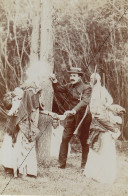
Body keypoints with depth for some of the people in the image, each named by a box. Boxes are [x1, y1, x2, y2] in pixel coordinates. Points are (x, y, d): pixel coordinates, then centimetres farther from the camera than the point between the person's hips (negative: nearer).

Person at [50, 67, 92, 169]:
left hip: (83, 117, -5)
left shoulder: (86, 88, -10)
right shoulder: (69, 86, 8)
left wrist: (74, 110, -37)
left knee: (84, 141, 6)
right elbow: (58, 89, 22)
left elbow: (85, 101, -24)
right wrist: (54, 81, 3)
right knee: (65, 138, 0)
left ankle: (85, 164, 17)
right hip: (71, 116, 5)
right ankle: (62, 163, 7)